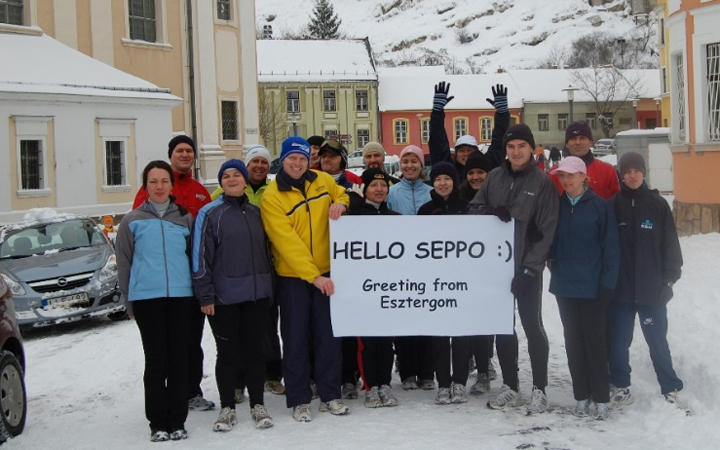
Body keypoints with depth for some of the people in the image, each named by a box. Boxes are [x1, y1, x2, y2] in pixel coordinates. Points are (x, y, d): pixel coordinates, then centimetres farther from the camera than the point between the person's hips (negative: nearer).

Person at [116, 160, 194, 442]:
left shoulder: (184, 218, 11)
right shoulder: (133, 220, 6)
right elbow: (124, 263, 8)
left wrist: (198, 293, 10)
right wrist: (129, 302, 5)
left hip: (181, 295, 2)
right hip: (146, 298, -1)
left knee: (179, 358, 3)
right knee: (155, 359, 0)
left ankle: (177, 421, 11)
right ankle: (158, 422, 8)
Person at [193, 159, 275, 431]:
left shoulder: (256, 212, 11)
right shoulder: (210, 213, -3)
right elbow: (201, 257, -6)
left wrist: (270, 285, 14)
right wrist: (205, 296, -10)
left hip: (257, 294, 4)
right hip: (224, 297, -3)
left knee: (255, 349, 8)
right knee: (228, 353, 3)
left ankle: (257, 405, 18)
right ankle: (227, 408, 14)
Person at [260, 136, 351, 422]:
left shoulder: (323, 181, 2)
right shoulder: (272, 197, -11)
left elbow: (342, 195, 22)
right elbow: (287, 242, -19)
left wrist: (340, 204, -4)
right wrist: (313, 275, -25)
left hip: (326, 272, 3)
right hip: (293, 276, -3)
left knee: (329, 335, 7)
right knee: (296, 338, 2)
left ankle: (330, 395, 17)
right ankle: (298, 400, 11)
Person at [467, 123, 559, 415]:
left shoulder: (542, 182, -6)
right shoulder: (494, 177, 7)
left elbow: (548, 230, -9)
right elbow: (473, 209, 10)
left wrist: (530, 266, -16)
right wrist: (492, 212, -12)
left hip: (527, 268, -4)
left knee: (533, 326, 1)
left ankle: (539, 390, 10)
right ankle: (510, 387, 20)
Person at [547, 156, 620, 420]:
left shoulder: (600, 206, -7)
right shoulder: (557, 206, 5)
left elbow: (610, 247, -7)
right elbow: (550, 240, 13)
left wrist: (607, 284, -10)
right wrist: (552, 263, 0)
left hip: (591, 287, -4)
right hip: (564, 285, 4)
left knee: (594, 341, 1)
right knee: (573, 342, 9)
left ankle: (601, 399, 10)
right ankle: (581, 396, 18)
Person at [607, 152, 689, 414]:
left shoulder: (658, 205, 2)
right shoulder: (613, 205, 2)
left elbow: (670, 243, 5)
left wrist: (670, 277, -1)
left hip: (652, 288, -1)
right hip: (620, 287, 1)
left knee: (657, 339, 4)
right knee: (619, 340, 7)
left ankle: (670, 390, 13)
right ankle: (620, 386, 20)